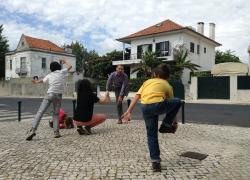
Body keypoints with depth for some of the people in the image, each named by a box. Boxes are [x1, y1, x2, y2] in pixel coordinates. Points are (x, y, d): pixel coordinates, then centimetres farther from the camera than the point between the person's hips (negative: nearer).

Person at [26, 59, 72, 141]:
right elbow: (70, 66, 24)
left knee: (40, 112, -3)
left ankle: (33, 130, -16)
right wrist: (65, 61, 42)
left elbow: (42, 80, 29)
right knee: (56, 114, 13)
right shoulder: (62, 72, 9)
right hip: (58, 96, 0)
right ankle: (56, 132, 1)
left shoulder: (49, 75, 13)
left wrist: (36, 82, 50)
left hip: (50, 94, 0)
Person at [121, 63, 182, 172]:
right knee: (178, 102, 26)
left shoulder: (148, 82, 30)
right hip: (159, 104, -3)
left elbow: (137, 97, 16)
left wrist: (128, 112, 12)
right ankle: (166, 125, 24)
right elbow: (171, 103, 33)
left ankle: (155, 161, 21)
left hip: (145, 107, 3)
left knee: (151, 134, 21)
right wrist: (174, 122, 44)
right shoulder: (167, 85, 26)